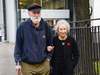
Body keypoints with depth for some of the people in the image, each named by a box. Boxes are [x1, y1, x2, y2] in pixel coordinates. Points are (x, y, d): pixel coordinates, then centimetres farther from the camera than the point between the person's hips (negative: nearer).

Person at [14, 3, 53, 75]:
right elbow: (18, 45, -1)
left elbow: (50, 43, 11)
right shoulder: (22, 27, -6)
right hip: (27, 65, -2)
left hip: (43, 64, 2)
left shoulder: (47, 26, 0)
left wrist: (48, 57, 7)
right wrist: (18, 62, -2)